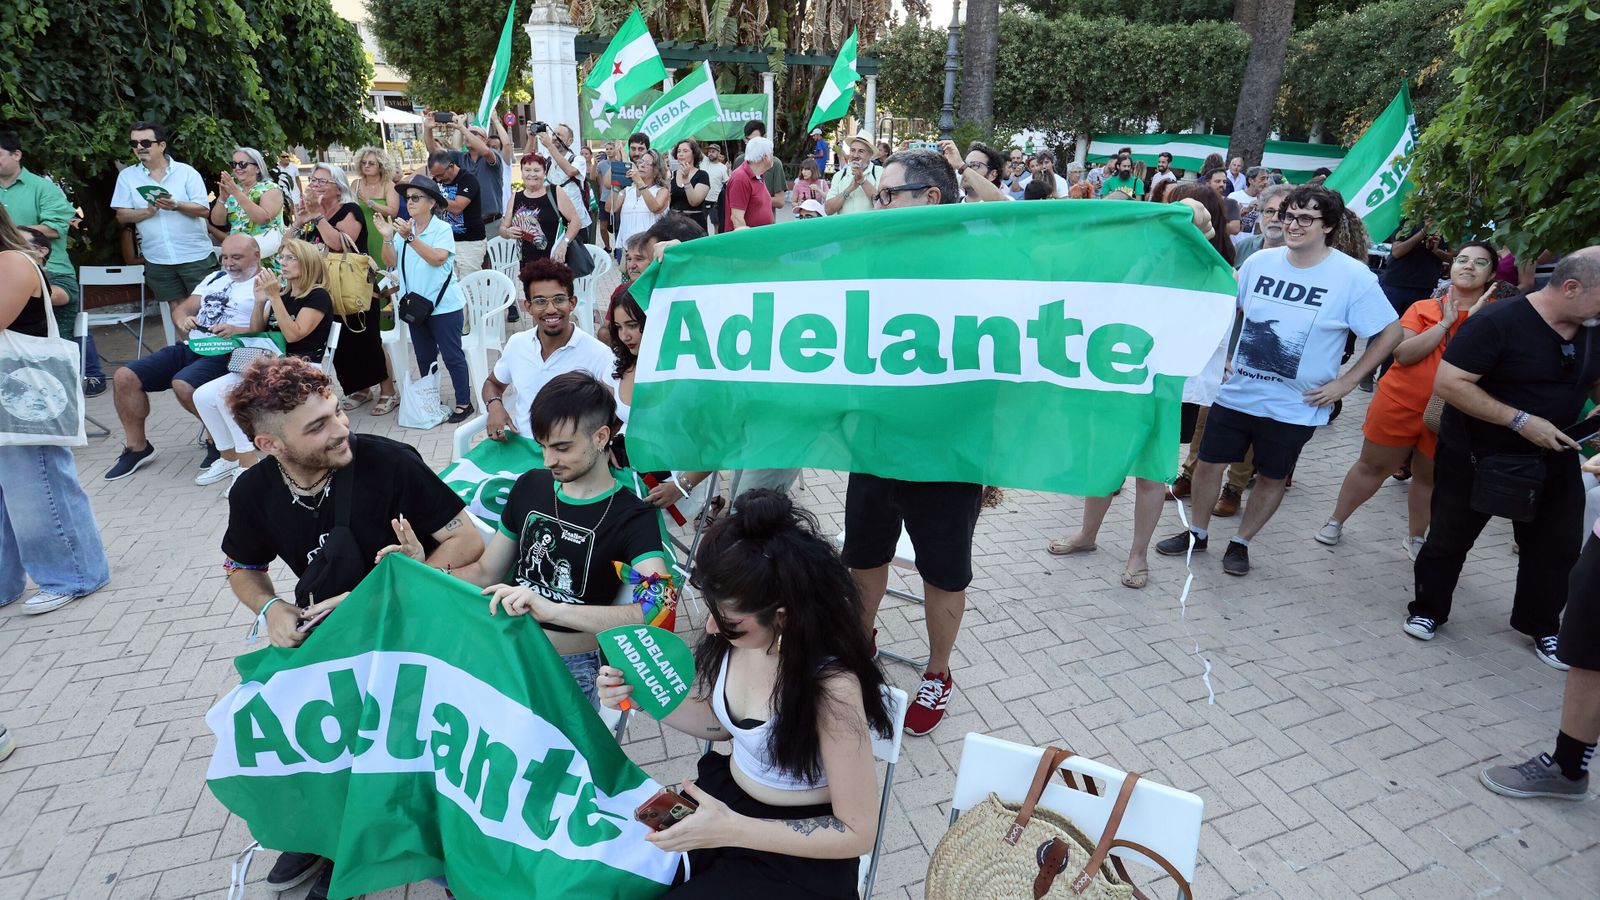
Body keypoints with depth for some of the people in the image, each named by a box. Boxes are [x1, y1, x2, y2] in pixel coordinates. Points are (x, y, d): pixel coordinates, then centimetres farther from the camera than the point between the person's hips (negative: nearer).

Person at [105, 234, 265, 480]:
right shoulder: (215, 278, 24)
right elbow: (182, 308, 20)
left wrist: (237, 331, -29)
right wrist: (182, 319, -3)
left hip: (226, 354, -8)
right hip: (191, 347, 8)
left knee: (183, 385, -34)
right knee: (124, 377, -3)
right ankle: (137, 447, 11)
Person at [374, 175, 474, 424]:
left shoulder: (442, 228, -9)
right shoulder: (403, 228, 5)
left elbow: (437, 258, -24)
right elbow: (390, 263, 1)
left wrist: (410, 238, -30)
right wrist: (387, 238, -15)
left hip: (444, 305, -6)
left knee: (452, 356, 0)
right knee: (424, 357, 16)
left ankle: (463, 402, 9)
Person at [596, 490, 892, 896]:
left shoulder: (832, 687, -32)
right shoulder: (742, 636, -13)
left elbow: (857, 833, -21)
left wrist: (733, 831, -28)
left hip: (798, 856, -5)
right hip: (726, 795, 6)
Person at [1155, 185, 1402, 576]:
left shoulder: (1353, 277, -12)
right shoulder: (1260, 261, -3)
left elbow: (1390, 332, -5)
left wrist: (1345, 382, -10)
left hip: (1294, 406, -3)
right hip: (1236, 391, 3)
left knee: (1272, 478, 12)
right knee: (1209, 461, 10)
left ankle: (1241, 542, 32)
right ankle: (1197, 532, 30)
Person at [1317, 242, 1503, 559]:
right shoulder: (1423, 308, -1)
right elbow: (1403, 354, -13)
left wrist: (1477, 318, -20)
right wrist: (1445, 322, -16)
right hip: (1400, 404, -1)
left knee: (1428, 477, 16)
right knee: (1373, 466, 11)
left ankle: (1416, 538, 34)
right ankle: (1336, 521, 26)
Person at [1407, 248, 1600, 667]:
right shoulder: (1498, 322, -21)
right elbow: (1448, 383, -26)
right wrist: (1521, 420, -27)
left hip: (1552, 458, 6)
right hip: (1477, 456, -6)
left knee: (1556, 548, 12)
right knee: (1450, 538, 9)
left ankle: (1542, 628, 30)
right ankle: (1427, 610, 27)